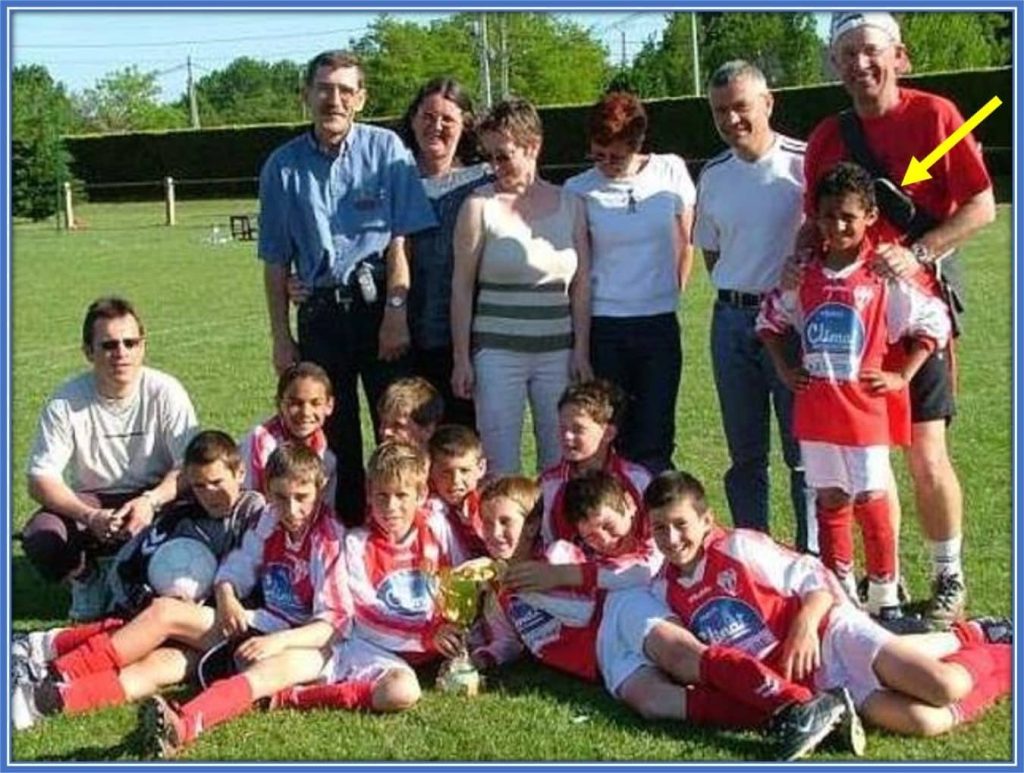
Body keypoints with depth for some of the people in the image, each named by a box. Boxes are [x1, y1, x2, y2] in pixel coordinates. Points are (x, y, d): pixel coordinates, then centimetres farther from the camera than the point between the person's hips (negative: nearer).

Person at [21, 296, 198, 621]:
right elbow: (40, 481, -13)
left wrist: (151, 501, -32)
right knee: (40, 539, -28)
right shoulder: (66, 403, -12)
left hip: (155, 497, 0)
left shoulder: (165, 392, -13)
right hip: (91, 501, 1)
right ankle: (87, 577, 9)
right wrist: (90, 517, -29)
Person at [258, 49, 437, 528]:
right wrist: (281, 337, 6)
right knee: (333, 437, 9)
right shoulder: (283, 166, 6)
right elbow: (276, 260, 9)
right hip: (320, 314, 2)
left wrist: (395, 313, -13)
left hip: (380, 307, -2)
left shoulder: (386, 150, 0)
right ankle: (347, 530, 21)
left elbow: (402, 240, -5)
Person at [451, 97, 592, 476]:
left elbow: (581, 284, 8)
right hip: (497, 351, -2)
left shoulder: (569, 204, 6)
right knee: (501, 467, -2)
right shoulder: (480, 204, 0)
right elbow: (462, 285, 0)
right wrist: (461, 358, -3)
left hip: (558, 351, 2)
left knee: (560, 463, 5)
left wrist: (581, 351, 3)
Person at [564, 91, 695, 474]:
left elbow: (686, 241, 12)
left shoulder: (670, 172, 1)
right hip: (603, 329, 0)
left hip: (659, 326, 1)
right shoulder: (579, 190, -2)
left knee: (653, 444, 2)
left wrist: (672, 294, 11)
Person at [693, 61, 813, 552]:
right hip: (731, 320, 5)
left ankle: (811, 560, 10)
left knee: (803, 450, 0)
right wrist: (739, 295, 6)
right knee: (744, 453, 12)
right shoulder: (713, 175, 9)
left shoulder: (803, 162, -8)